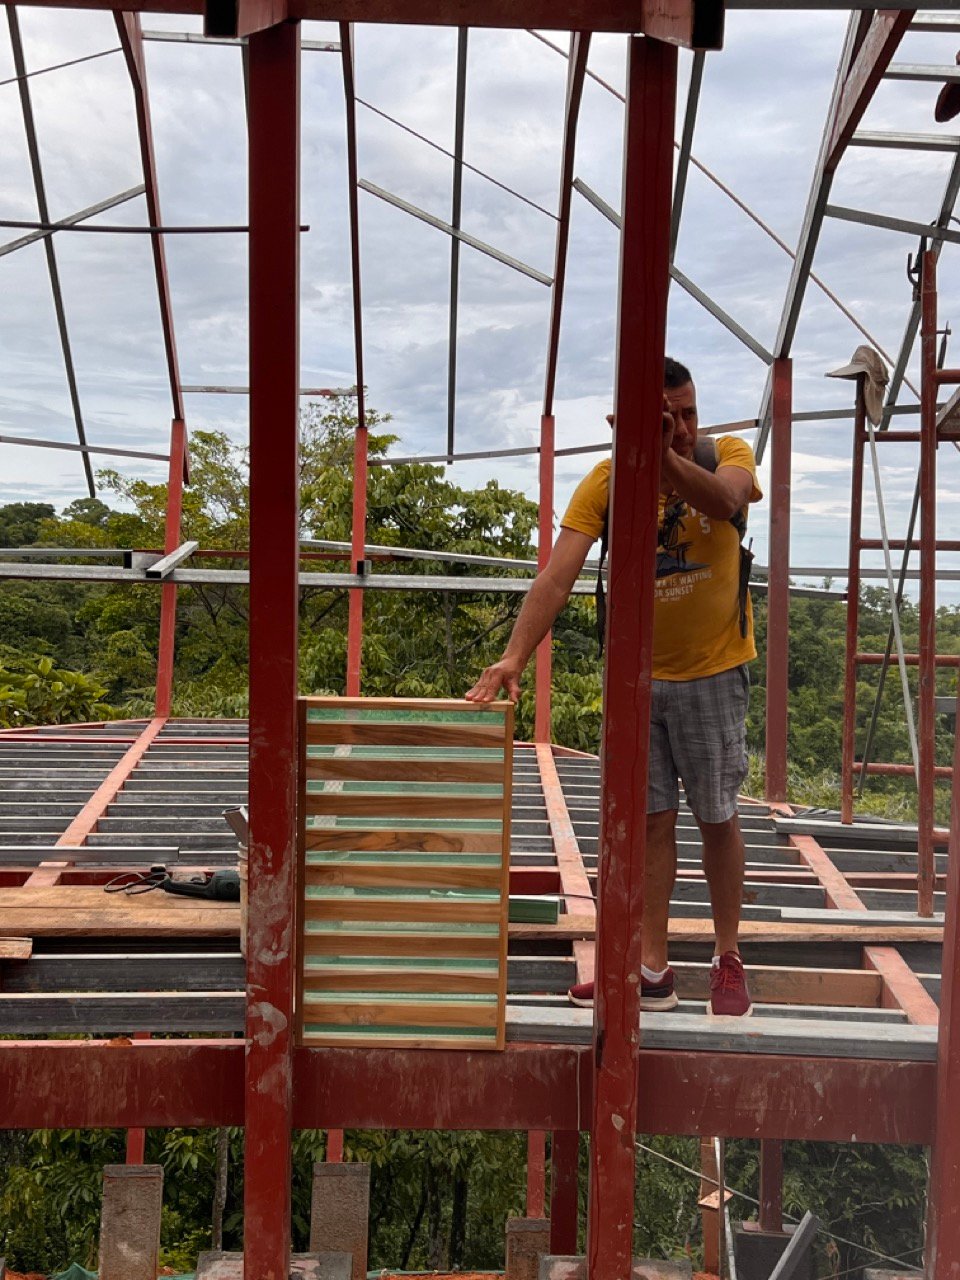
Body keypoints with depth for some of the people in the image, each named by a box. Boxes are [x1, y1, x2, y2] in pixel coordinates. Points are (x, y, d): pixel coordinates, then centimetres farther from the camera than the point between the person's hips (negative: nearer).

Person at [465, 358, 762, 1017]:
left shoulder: (728, 454, -10)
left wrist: (664, 457, -54)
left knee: (717, 817, 8)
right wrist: (515, 656, -35)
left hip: (713, 671, -1)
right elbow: (557, 575, -21)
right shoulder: (605, 481, -9)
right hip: (637, 677, 2)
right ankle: (653, 971, 16)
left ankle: (728, 961, 24)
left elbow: (724, 501, -36)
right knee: (653, 820, 7)